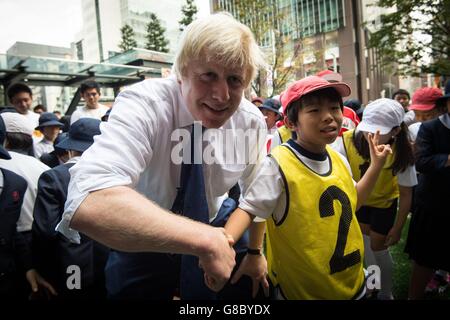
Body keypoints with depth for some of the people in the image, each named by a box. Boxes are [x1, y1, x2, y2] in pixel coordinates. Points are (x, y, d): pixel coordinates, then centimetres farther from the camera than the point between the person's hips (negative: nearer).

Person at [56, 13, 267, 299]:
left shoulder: (252, 122, -17)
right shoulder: (143, 104, -31)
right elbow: (89, 204, -48)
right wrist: (205, 239, -48)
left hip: (212, 233, 4)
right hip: (140, 245, -3)